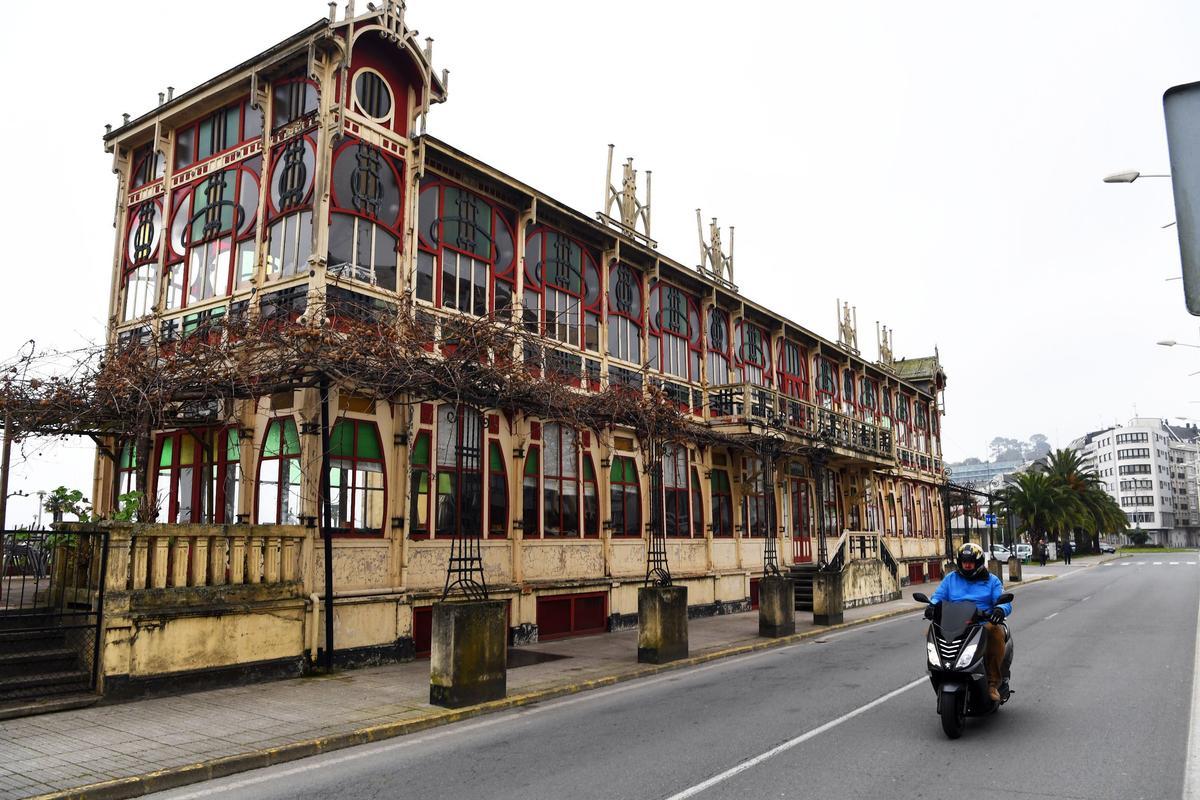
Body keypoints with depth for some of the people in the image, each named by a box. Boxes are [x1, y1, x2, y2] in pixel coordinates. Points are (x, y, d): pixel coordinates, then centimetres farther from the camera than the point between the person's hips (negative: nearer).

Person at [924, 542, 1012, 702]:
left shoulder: (991, 580, 13)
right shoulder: (950, 579, 17)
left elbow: (1005, 602, 2)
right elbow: (938, 596, 8)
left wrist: (1000, 609, -24)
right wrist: (932, 605, -17)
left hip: (984, 624, -2)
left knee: (996, 631, -36)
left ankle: (993, 683, -26)